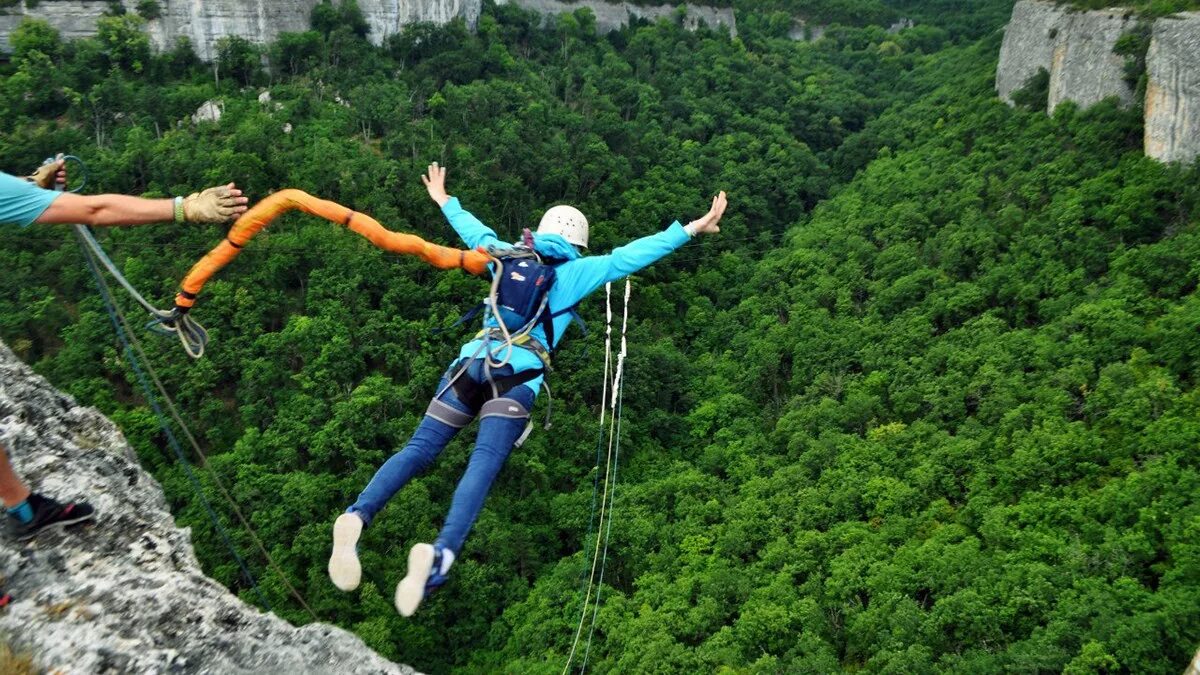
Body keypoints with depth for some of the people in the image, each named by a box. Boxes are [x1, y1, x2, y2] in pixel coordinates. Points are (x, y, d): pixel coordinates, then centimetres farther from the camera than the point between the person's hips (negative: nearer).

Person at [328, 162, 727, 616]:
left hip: (471, 363, 4)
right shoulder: (573, 273, 13)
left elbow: (475, 232, 42)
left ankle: (357, 515, -26)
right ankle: (443, 551, -40)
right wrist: (689, 229, 15)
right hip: (516, 377, -4)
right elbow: (630, 255, 11)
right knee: (484, 464, -18)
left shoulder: (508, 258, 25)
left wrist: (444, 202, 61)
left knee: (418, 449, -5)